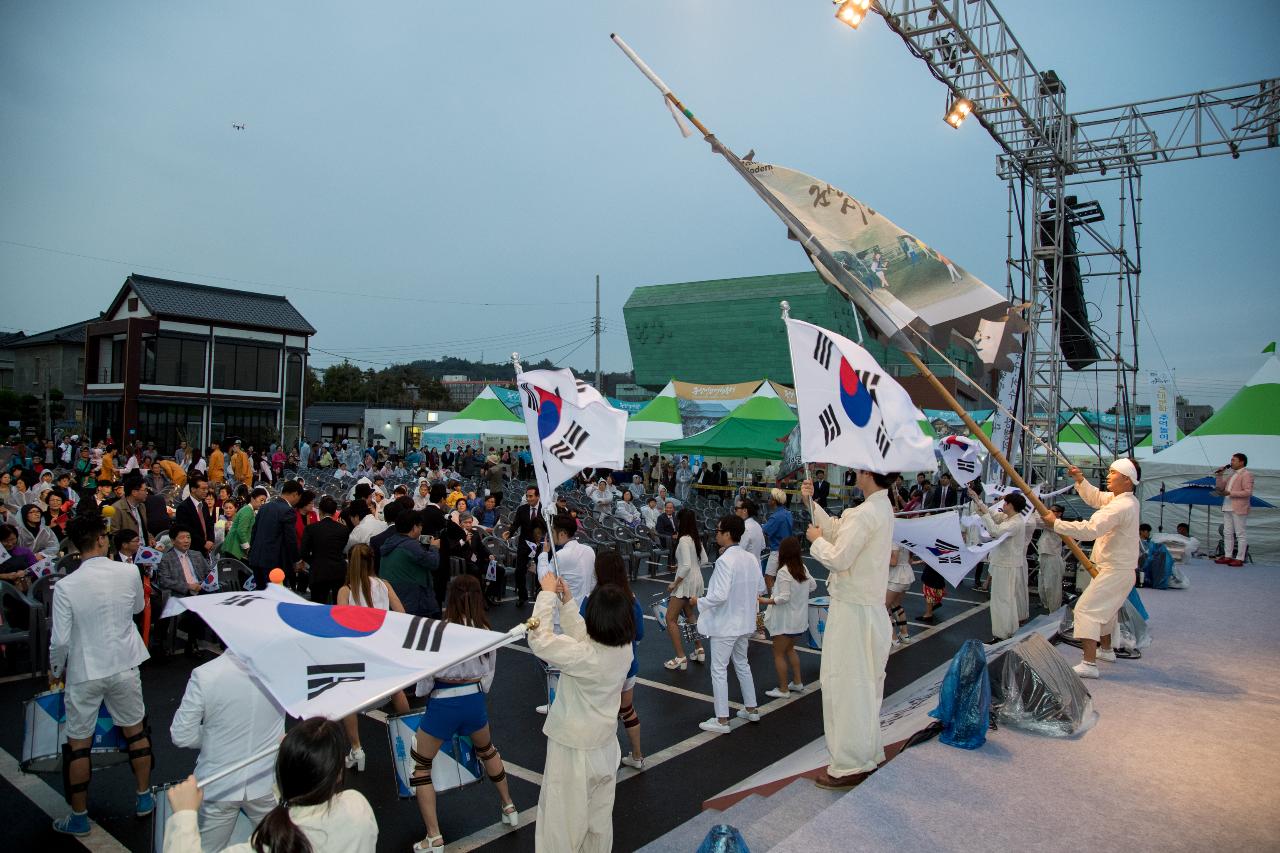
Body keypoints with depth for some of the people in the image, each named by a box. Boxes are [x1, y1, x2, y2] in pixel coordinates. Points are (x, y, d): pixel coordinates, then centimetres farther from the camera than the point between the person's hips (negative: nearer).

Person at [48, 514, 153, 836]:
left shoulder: (65, 586, -16)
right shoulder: (129, 573, -11)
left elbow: (60, 640, -12)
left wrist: (55, 671, 6)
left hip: (84, 674, -2)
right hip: (124, 667, 2)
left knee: (78, 744, 12)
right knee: (135, 731, 17)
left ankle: (79, 817, 23)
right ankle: (144, 798, 30)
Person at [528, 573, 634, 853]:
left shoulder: (585, 656, -33)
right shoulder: (625, 650, -12)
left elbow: (539, 639, -28)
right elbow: (582, 636, 2)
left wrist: (547, 594, -20)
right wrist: (566, 601, -1)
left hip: (573, 749, -6)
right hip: (605, 746, 7)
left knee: (563, 818, 14)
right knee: (599, 815, 25)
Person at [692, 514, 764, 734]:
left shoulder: (725, 561, -25)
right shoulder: (751, 558, -1)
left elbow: (719, 596, -28)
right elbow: (760, 588, 8)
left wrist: (699, 601, -12)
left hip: (724, 624, -8)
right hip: (744, 622, 8)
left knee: (719, 670, 4)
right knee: (741, 664, 23)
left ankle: (722, 720, 10)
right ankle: (751, 709, 33)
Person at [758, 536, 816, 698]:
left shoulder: (783, 572, -22)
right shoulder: (803, 569, 2)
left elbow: (784, 597, -25)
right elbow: (813, 586, 14)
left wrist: (766, 601, -21)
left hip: (785, 621, -8)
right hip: (799, 619, 8)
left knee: (778, 653, 4)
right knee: (790, 649, 25)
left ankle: (783, 689, 9)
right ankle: (798, 682, 31)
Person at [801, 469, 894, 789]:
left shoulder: (865, 514, -23)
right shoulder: (882, 508, 9)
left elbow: (838, 558, -24)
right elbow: (837, 531, 16)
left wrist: (816, 540, -6)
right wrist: (811, 502, 11)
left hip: (853, 610, -10)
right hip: (870, 607, 10)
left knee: (844, 684, 0)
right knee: (865, 684, 20)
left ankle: (850, 766, 9)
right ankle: (869, 753, 34)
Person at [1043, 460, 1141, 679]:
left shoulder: (1121, 506, -24)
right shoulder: (1125, 500, 8)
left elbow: (1089, 529, -31)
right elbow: (1096, 498, 23)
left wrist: (1056, 524, -24)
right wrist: (1080, 480, 9)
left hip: (1115, 572, -11)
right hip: (1121, 570, 11)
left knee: (1086, 609, -15)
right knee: (1104, 609, 28)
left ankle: (1089, 664, -20)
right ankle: (1106, 650, 48)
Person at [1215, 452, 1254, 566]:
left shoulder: (1246, 474, -7)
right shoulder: (1231, 474, 19)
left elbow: (1248, 492, -16)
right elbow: (1221, 488, 22)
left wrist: (1230, 493, -19)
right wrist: (1220, 475, 10)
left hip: (1239, 509, -8)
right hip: (1227, 508, 8)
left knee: (1240, 534, -3)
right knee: (1227, 533, 10)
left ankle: (1239, 559, -2)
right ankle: (1227, 556, 15)